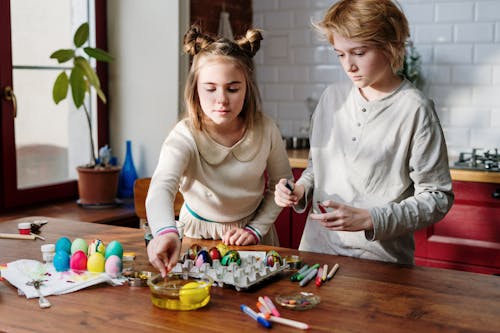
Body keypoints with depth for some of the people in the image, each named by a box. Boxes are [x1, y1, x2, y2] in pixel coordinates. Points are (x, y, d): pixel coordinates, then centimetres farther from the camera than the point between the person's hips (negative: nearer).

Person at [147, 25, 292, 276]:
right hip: (198, 234, -1)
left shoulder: (264, 130, -14)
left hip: (250, 233, 1)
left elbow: (281, 185, 1)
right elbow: (162, 186, -43)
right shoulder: (185, 137, -24)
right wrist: (166, 231, -62)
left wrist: (256, 229, -7)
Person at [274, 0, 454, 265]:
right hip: (317, 247, 5)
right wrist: (301, 189, -4)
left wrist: (369, 219, -22)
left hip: (381, 260, -5)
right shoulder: (333, 96, 4)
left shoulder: (415, 109, -13)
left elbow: (437, 198, -12)